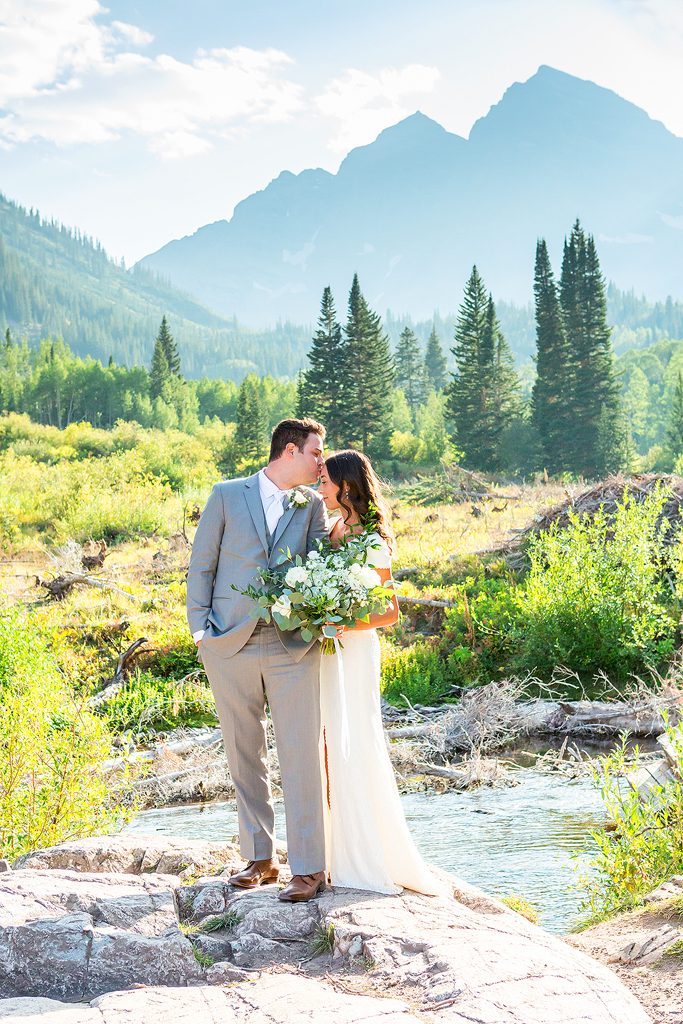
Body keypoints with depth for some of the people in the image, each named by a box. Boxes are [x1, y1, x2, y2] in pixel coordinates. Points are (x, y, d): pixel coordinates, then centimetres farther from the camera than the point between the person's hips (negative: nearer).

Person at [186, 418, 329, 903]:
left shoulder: (313, 505, 10)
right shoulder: (228, 495, 4)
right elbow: (201, 565, 6)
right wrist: (200, 628, -1)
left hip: (293, 649, 0)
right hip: (231, 646, 0)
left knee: (301, 758, -5)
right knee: (245, 757, 8)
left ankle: (309, 868, 2)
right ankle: (260, 858, 21)